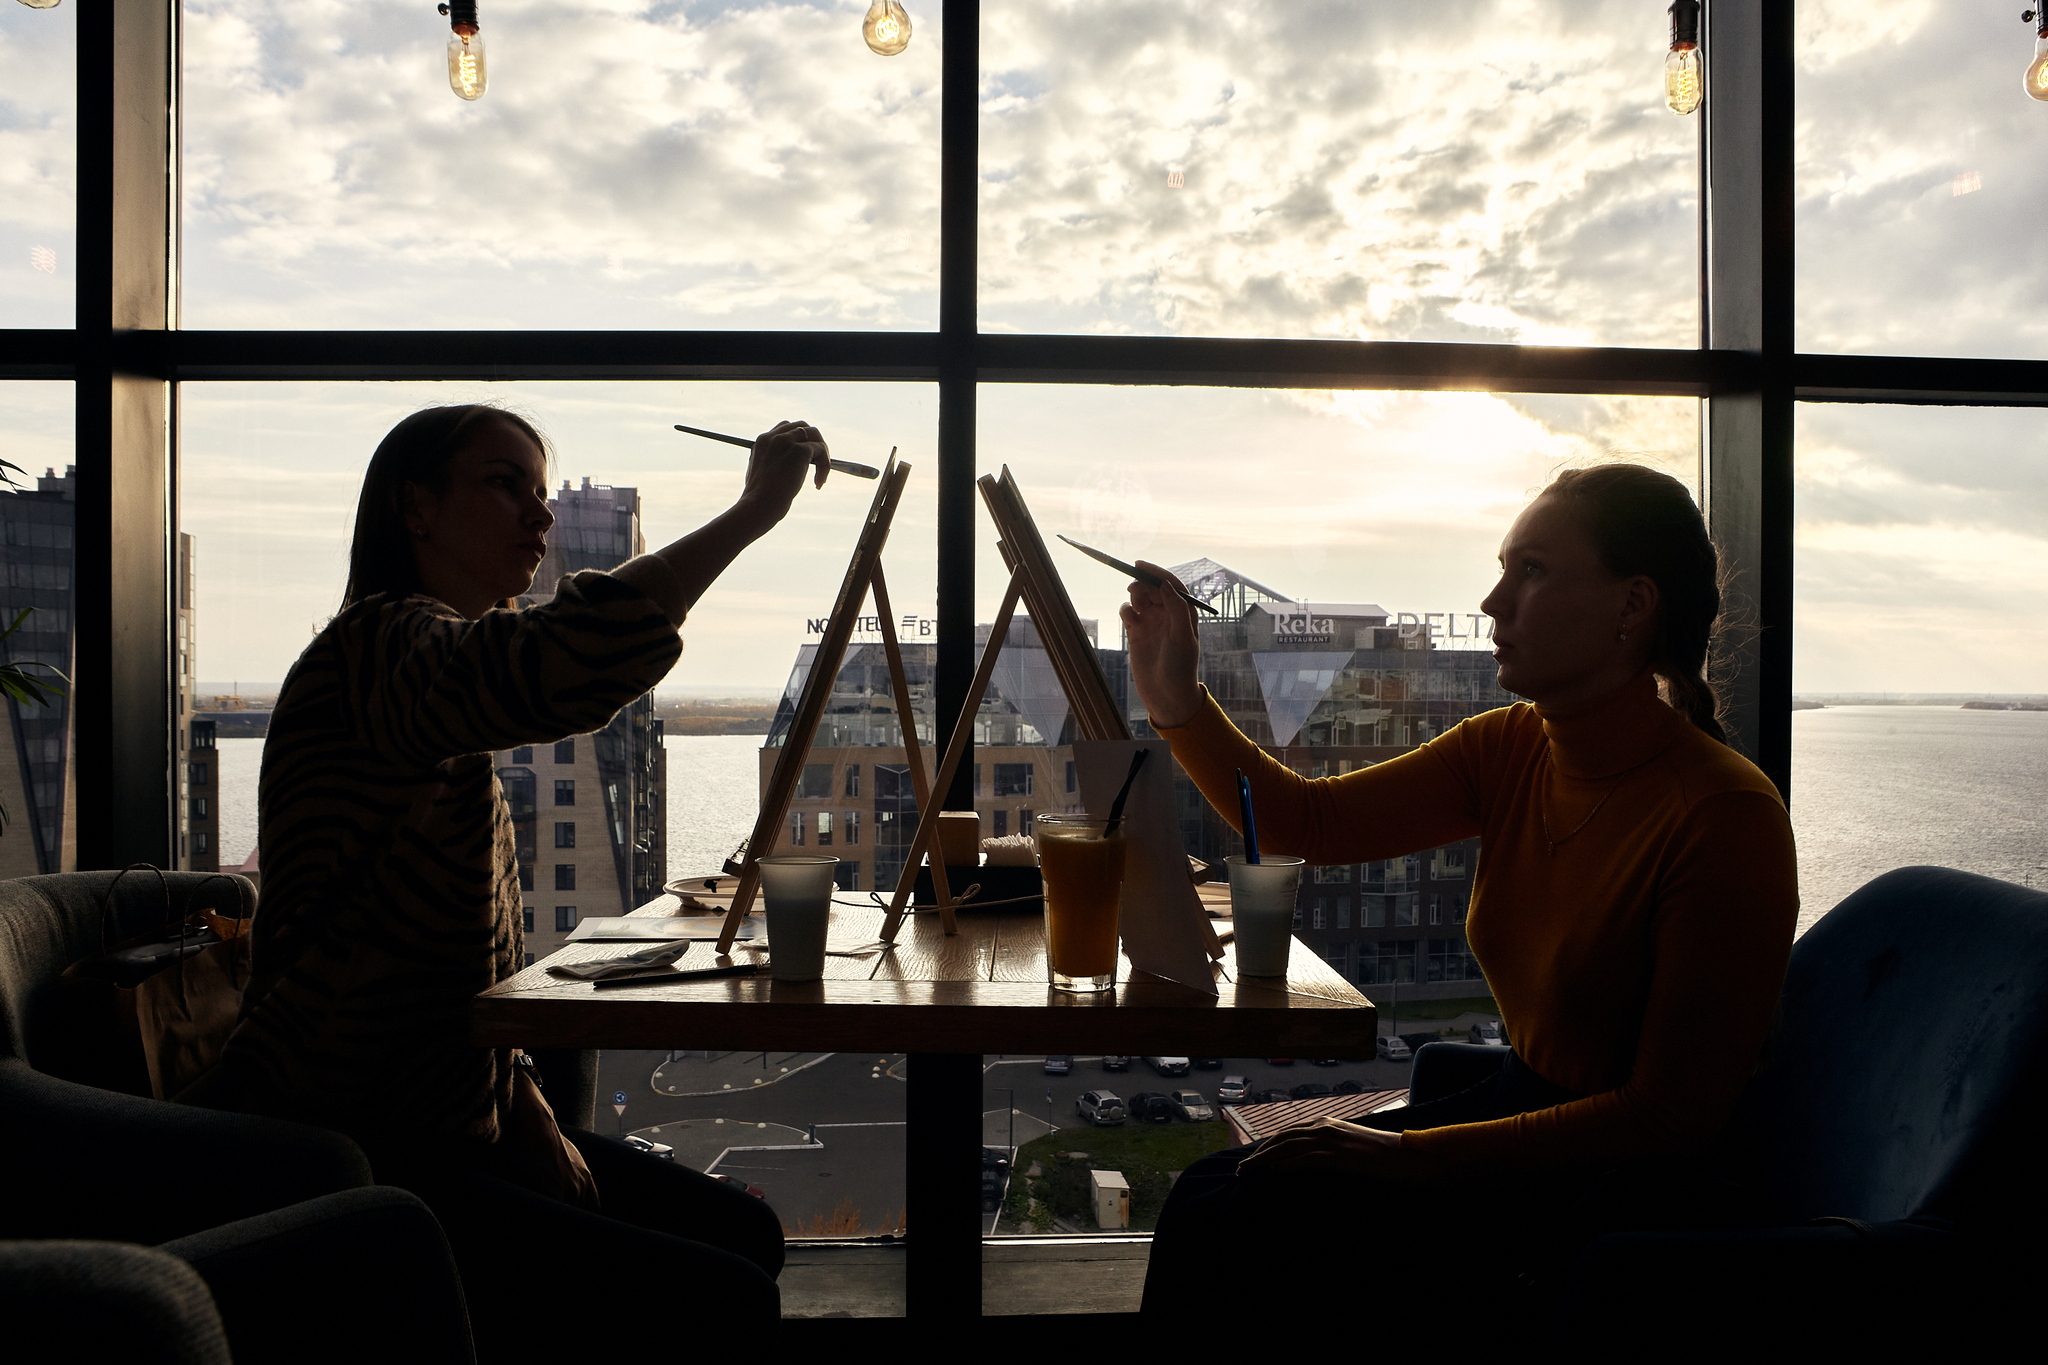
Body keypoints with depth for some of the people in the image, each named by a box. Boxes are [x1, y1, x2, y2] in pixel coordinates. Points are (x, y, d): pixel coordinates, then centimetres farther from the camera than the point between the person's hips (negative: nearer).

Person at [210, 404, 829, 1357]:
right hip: (338, 1167, -10)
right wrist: (752, 511, -30)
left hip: (444, 1129, 10)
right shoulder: (378, 646, -17)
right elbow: (564, 668, -42)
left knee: (747, 1233, 11)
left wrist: (529, 1116, 5)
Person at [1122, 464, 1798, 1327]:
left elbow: (1669, 1118, -22)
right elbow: (1312, 822, 1)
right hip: (1525, 1107, 7)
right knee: (1213, 1188, -3)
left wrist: (1406, 1157, -24)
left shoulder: (1726, 817, -23)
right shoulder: (1510, 751, -1)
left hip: (1630, 1188, -7)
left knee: (1235, 1216, -15)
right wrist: (1177, 701, -11)